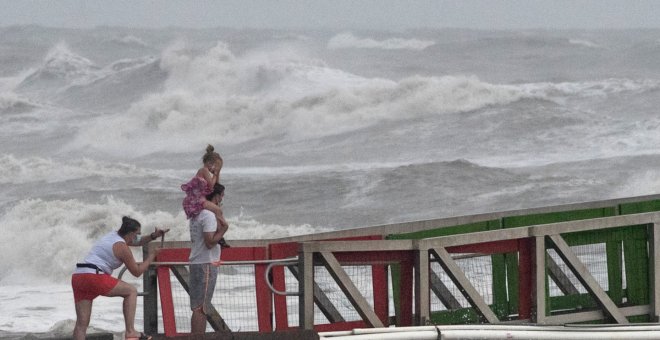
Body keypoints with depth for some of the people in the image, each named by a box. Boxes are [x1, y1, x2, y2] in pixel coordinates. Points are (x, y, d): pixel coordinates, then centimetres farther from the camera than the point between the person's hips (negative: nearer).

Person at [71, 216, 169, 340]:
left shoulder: (113, 235, 23)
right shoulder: (122, 247, -3)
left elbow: (136, 242, 39)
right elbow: (137, 271, 5)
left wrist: (153, 236, 28)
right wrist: (151, 256, 16)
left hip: (77, 276, 9)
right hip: (94, 277, -9)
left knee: (81, 323, 3)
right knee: (131, 291, 6)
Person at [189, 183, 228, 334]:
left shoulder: (197, 214, 15)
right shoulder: (209, 215, -15)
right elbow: (210, 242, -21)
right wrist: (223, 230, -9)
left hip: (196, 263, 10)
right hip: (206, 264, -10)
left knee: (198, 307, 11)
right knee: (200, 308, -11)